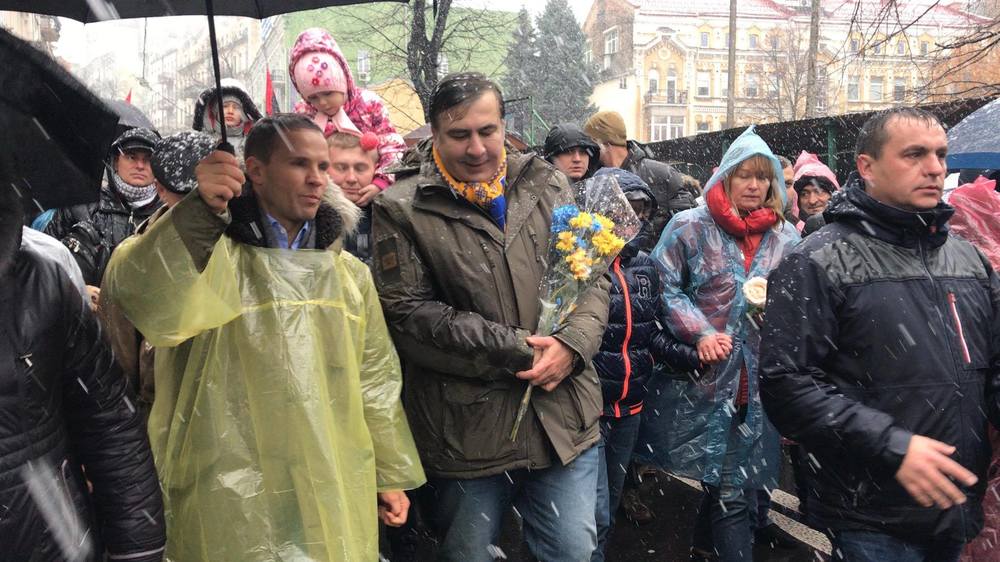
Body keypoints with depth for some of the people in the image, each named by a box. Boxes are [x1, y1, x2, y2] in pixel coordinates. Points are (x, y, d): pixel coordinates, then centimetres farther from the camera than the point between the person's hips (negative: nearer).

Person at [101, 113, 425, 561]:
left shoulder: (349, 272, 11)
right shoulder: (209, 252, -5)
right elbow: (137, 295, -26)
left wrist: (392, 474, 16)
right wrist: (198, 210, -38)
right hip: (234, 505, -4)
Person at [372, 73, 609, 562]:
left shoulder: (546, 185, 6)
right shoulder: (402, 210, -5)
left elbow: (592, 277, 8)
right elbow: (407, 314, -12)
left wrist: (571, 345, -12)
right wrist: (518, 351, -15)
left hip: (564, 421, 3)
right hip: (466, 431, -2)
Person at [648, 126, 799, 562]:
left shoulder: (786, 237, 9)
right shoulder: (691, 227, -3)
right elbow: (667, 288, -4)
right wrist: (700, 333, -14)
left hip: (761, 378, 4)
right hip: (709, 376, -4)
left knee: (736, 477, 14)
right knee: (729, 487, 0)